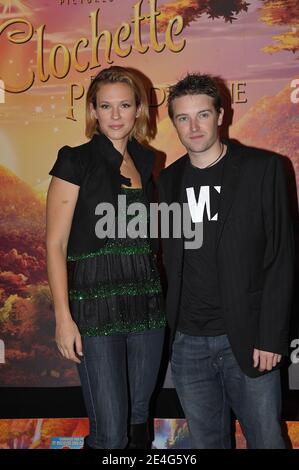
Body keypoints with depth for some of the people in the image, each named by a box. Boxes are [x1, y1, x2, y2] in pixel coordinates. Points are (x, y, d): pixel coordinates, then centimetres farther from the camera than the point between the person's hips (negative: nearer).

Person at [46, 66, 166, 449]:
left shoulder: (149, 163, 10)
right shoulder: (75, 162, -5)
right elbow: (55, 245, -7)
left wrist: (169, 298, 8)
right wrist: (64, 317, -14)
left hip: (148, 303, 5)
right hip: (97, 304, -5)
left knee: (138, 416, 14)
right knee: (110, 433, -5)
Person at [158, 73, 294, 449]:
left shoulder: (262, 169, -3)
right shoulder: (168, 180, 9)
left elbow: (281, 256, -6)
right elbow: (170, 259, 12)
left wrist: (271, 336, -11)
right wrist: (170, 327, 3)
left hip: (247, 340, -3)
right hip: (187, 343, 4)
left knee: (266, 440, 5)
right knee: (206, 442, 13)